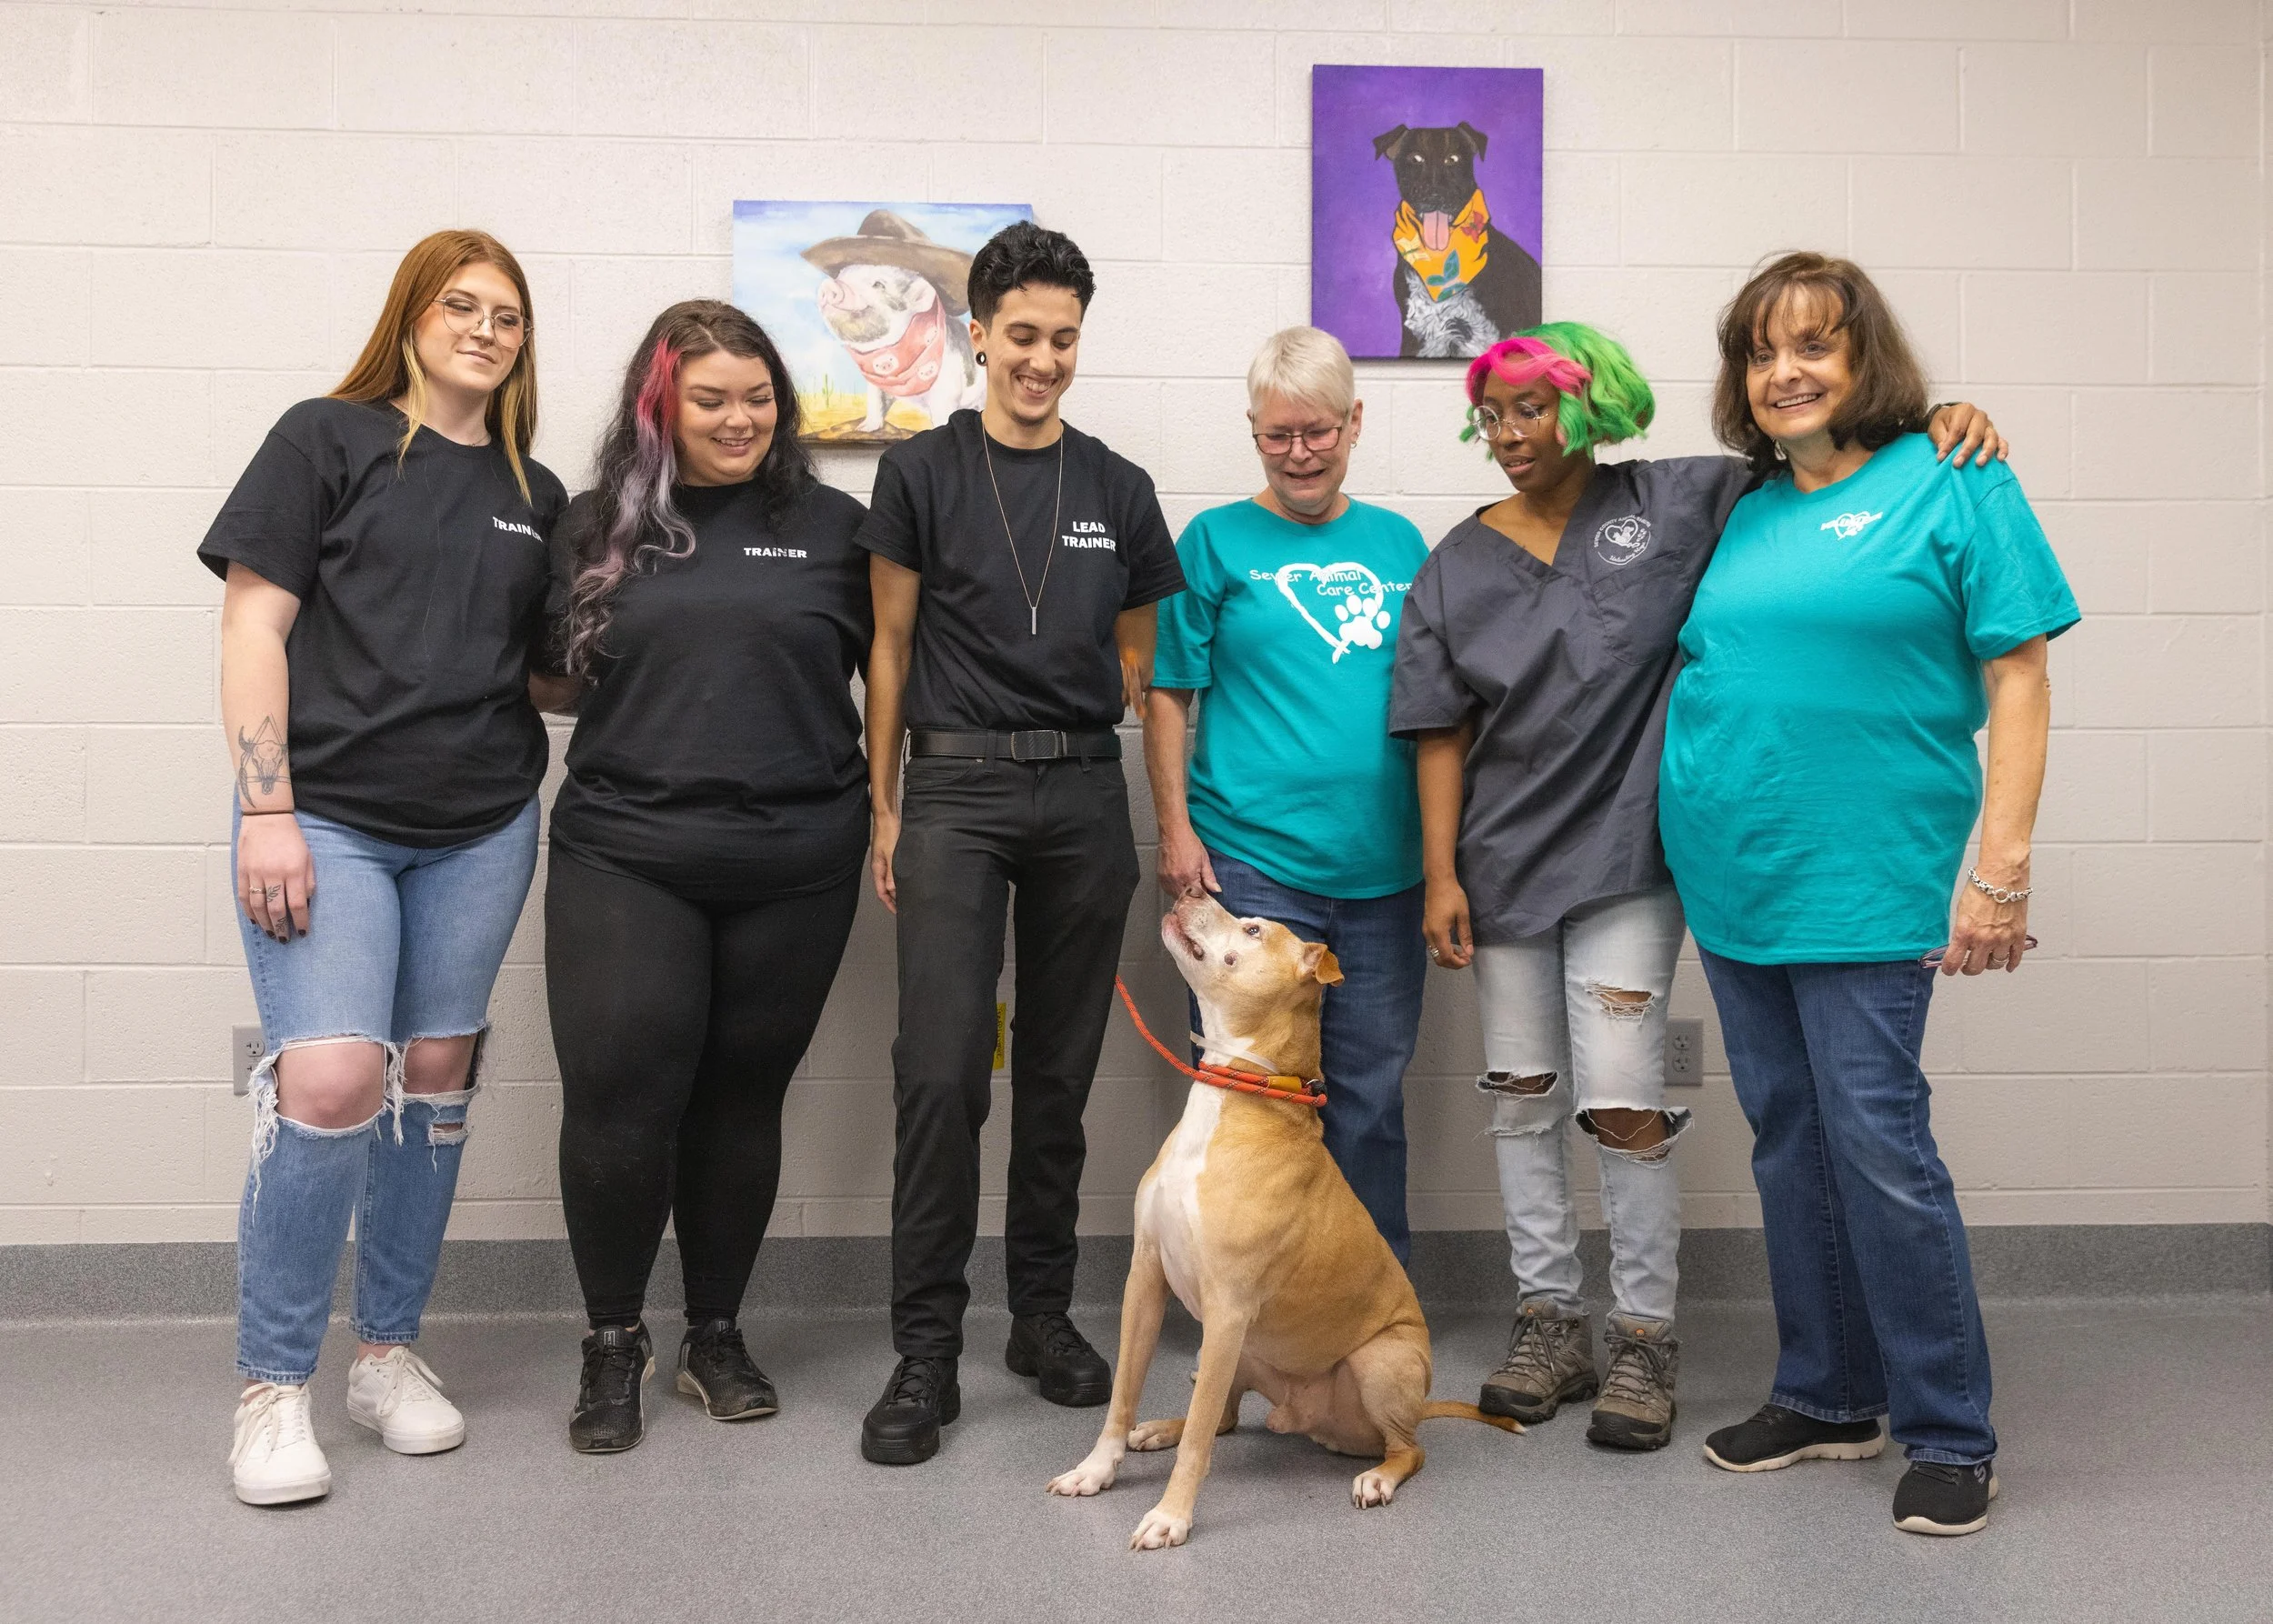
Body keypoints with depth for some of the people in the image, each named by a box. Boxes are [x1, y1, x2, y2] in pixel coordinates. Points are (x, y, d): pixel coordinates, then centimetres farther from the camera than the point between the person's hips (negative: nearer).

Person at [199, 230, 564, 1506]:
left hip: (483, 827, 5)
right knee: (330, 1080, -14)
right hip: (328, 815, -4)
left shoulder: (535, 493, 13)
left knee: (438, 1077, 8)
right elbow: (253, 627, -4)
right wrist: (267, 811, -12)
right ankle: (275, 1385, 3)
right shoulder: (327, 441, 1)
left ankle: (391, 1351, 23)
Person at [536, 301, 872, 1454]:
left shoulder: (830, 525, 7)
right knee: (617, 1101, -6)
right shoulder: (598, 528, 9)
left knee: (741, 1102, 9)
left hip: (793, 869, 0)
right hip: (624, 861, 0)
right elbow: (557, 677, 17)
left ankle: (716, 1336, 26)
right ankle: (613, 1344, 15)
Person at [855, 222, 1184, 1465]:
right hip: (957, 789, -3)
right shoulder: (921, 474, 3)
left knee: (1060, 1071, 9)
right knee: (941, 1072, -8)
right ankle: (926, 1350, 1)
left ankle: (1043, 1315, 23)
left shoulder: (1119, 491, 10)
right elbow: (891, 647, 4)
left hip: (1084, 794, 3)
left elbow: (1142, 663, 13)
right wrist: (884, 806, 1)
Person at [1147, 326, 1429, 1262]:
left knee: (1371, 1094, 11)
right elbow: (1167, 692, 1)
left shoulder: (1399, 543, 12)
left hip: (1382, 869, 4)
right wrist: (1176, 829, -7)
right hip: (1250, 865, -3)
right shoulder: (1217, 540, 2)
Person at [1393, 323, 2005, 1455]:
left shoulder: (1673, 505, -1)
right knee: (1523, 1097, 10)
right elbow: (1441, 734, 3)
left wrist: (1936, 423, -17)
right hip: (1504, 865, 3)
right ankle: (1551, 1320, 24)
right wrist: (1440, 875, -3)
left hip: (1625, 857, -3)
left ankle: (1645, 1339, 12)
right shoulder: (1459, 566, 5)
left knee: (1621, 1105, -6)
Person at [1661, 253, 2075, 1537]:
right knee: (1789, 1146, 13)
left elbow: (2018, 678, -8)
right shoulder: (1741, 513, 12)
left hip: (1866, 884, -6)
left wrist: (1999, 869, -15)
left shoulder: (1950, 483, -4)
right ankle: (1827, 1398, 27)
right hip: (1734, 883, 6)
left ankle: (1950, 1433, 11)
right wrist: (1687, 827, 11)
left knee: (1879, 1148, -6)